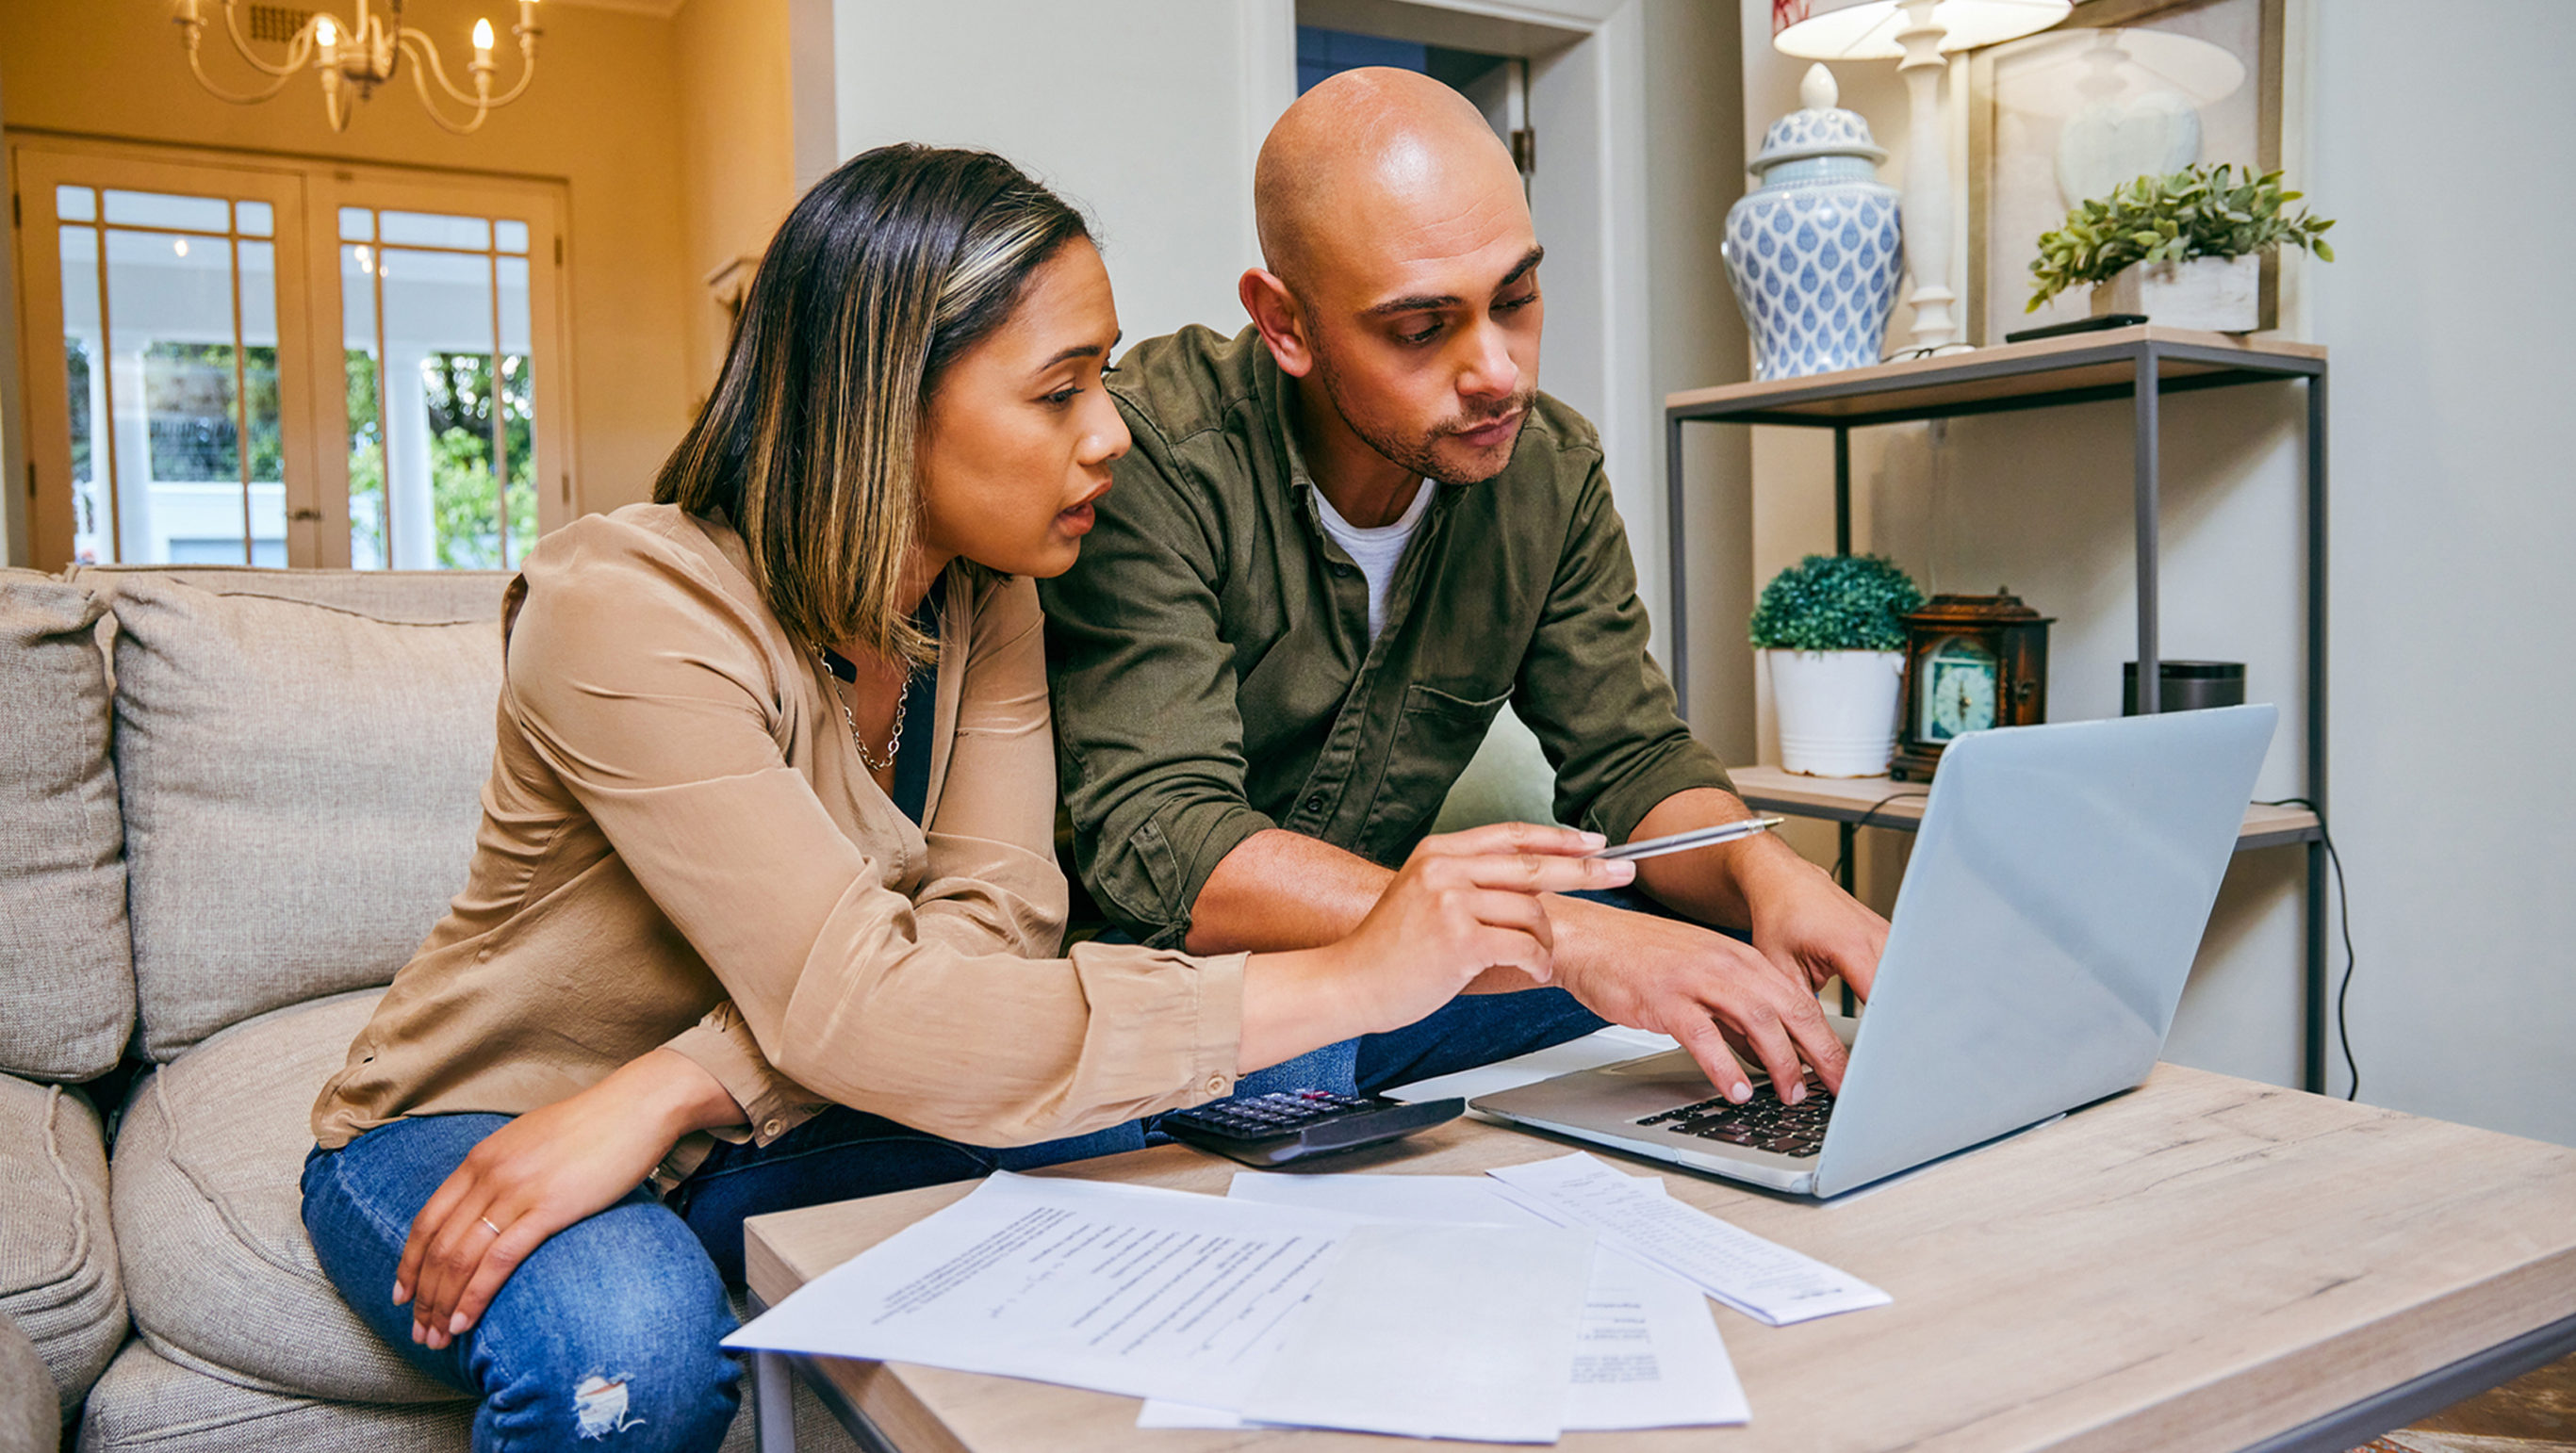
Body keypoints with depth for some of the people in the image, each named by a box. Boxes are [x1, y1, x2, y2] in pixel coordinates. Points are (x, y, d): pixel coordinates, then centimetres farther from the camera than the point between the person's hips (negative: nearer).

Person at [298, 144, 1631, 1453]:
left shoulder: (984, 594, -5)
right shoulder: (629, 614, -28)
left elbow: (995, 917, -18)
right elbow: (857, 1012, -36)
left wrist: (668, 1091, -33)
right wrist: (1353, 981, -38)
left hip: (733, 1141, 5)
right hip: (462, 1139, -4)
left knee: (1105, 1142, -22)